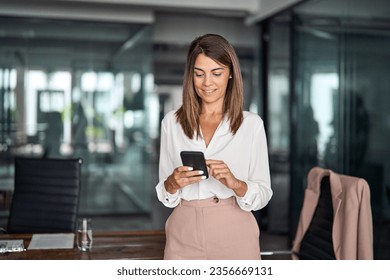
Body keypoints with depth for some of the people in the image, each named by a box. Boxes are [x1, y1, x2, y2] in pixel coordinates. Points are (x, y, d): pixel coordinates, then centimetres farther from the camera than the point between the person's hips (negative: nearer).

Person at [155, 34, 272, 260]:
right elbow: (164, 194, 6)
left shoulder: (251, 123, -3)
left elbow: (263, 195, -3)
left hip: (234, 235, -1)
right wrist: (173, 183, -16)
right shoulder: (172, 122, 2)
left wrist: (234, 183, -22)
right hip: (184, 236, 2)